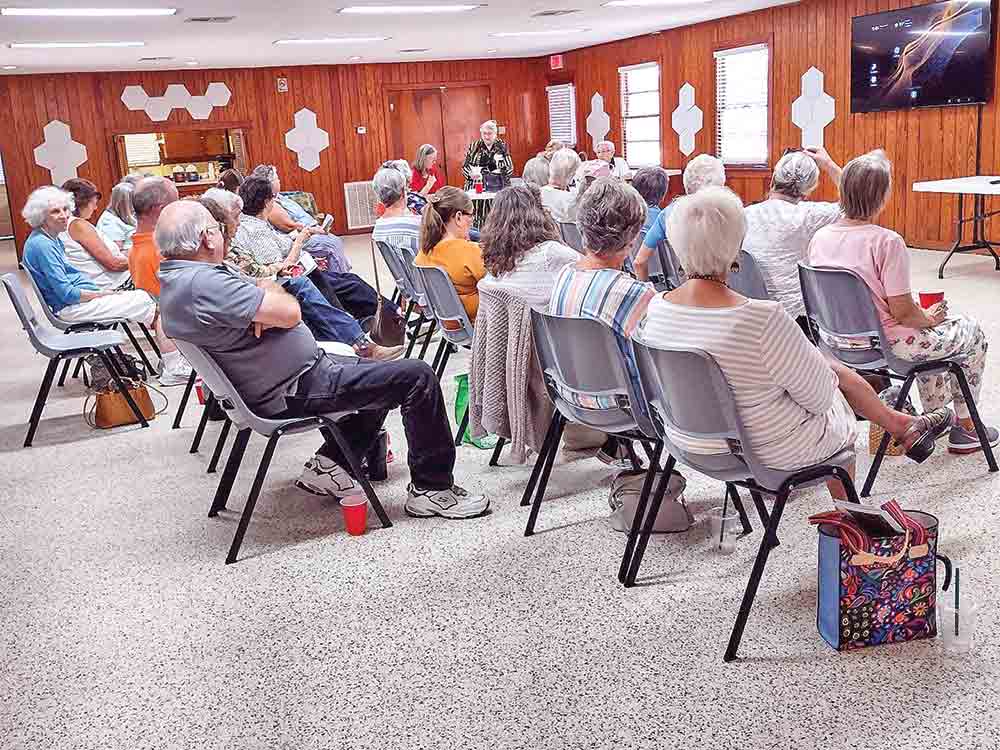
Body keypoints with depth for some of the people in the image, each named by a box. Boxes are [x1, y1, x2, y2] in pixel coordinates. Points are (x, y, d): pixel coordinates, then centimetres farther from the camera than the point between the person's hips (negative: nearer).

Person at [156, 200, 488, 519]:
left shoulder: (177, 278, 8)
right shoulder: (202, 283, -26)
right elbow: (290, 313, -27)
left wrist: (265, 310, -15)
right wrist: (270, 288, -5)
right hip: (296, 391, -11)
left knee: (384, 375, 24)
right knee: (417, 378, -10)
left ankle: (329, 464, 20)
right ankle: (432, 488, 1)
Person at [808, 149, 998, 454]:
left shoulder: (820, 237, -4)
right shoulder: (887, 242, -24)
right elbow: (903, 312, -22)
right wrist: (930, 318, 1)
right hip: (884, 345, -7)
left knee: (927, 330, 35)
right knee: (973, 333, 19)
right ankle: (965, 428, 32)